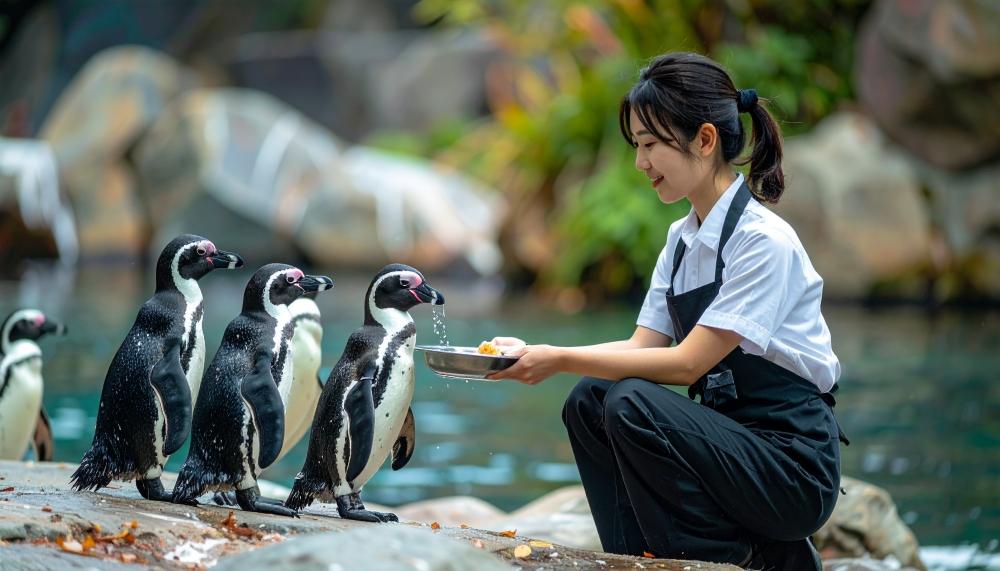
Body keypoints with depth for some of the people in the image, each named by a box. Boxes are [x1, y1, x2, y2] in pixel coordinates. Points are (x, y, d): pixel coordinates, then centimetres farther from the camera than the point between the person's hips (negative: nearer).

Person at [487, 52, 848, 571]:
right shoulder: (682, 238, 9)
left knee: (633, 404, -25)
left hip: (793, 465, -8)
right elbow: (643, 346, 4)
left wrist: (562, 360, -21)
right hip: (729, 439, 8)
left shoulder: (764, 241, -17)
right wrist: (531, 355, -9)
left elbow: (687, 362, -20)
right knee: (589, 401, -6)